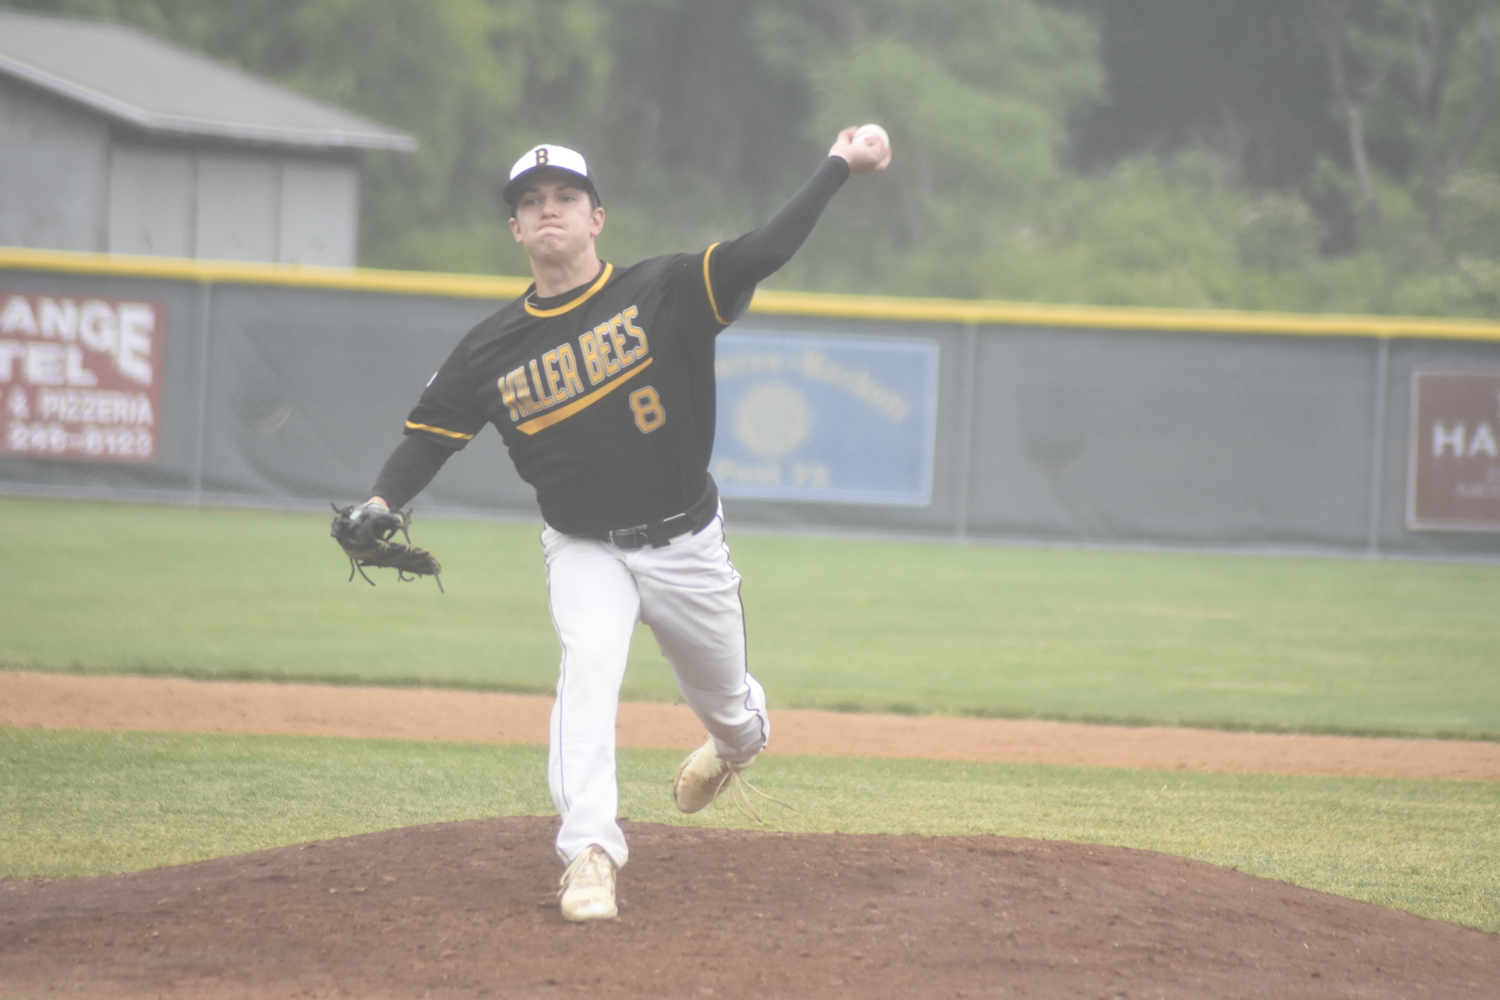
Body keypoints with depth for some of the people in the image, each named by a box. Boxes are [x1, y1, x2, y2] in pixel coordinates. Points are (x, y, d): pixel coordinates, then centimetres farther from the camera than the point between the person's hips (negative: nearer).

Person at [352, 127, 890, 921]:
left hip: (686, 546, 0)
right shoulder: (491, 350, -7)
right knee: (588, 660, -29)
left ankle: (738, 740, 57)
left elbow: (766, 251, -24)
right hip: (585, 551, 0)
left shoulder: (664, 293, -15)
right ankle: (589, 853, -33)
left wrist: (840, 164, -30)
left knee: (723, 696, 18)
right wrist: (380, 506, -21)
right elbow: (430, 435, -2)